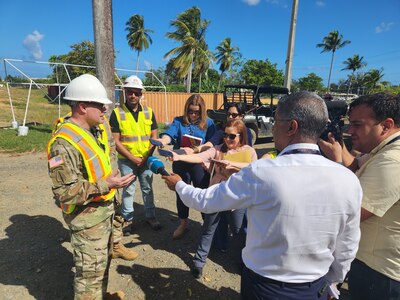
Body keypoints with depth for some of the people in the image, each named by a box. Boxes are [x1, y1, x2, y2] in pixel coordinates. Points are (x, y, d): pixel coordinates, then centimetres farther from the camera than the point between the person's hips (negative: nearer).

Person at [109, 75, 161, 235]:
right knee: (128, 190, 9)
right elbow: (116, 141, -9)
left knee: (147, 189, 13)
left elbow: (154, 137, 2)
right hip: (126, 160, -2)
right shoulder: (117, 113, -7)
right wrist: (133, 158, -13)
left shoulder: (148, 112, 1)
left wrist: (145, 157, -9)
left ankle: (150, 216, 29)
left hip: (146, 159, 2)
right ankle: (127, 219, 26)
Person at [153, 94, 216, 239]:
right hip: (180, 163, 2)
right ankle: (183, 224, 34)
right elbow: (169, 134, -16)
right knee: (181, 193, 14)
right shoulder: (178, 121, 3)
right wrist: (162, 141, -38)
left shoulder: (208, 123, 1)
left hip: (199, 163, -2)